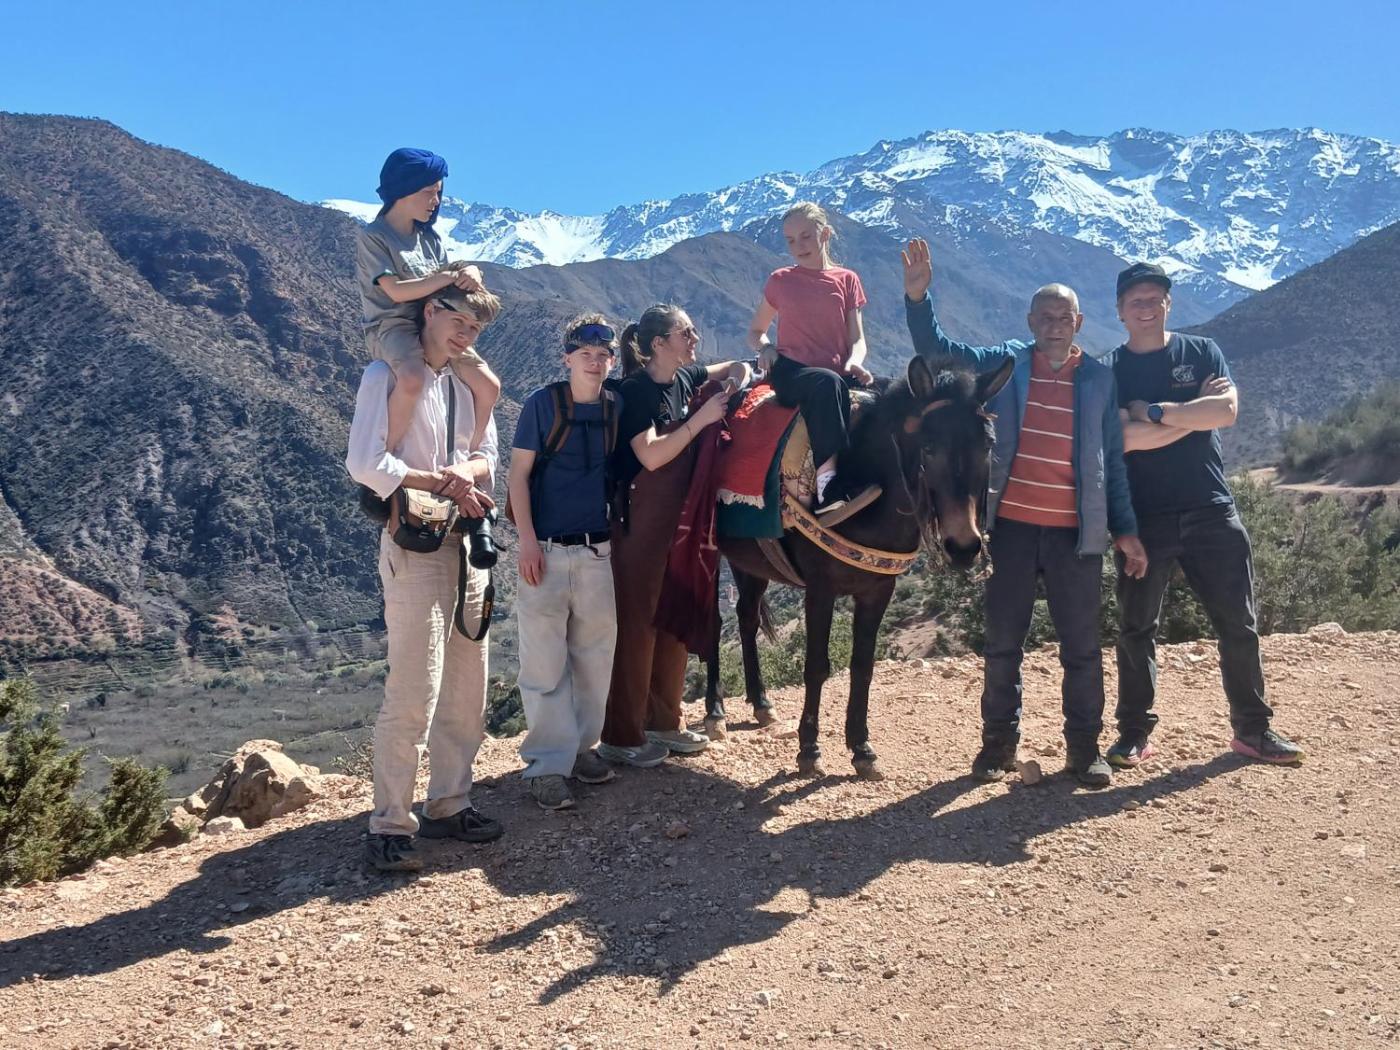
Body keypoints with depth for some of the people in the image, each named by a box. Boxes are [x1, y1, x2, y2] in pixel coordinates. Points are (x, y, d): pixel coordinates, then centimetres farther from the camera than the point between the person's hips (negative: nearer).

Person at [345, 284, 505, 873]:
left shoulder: (468, 384, 14)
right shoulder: (388, 376, -7)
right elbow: (366, 464, -18)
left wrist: (466, 472, -8)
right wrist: (443, 482, -12)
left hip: (467, 543, 7)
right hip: (415, 547, -7)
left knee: (466, 689, 11)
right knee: (413, 694, -9)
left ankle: (449, 805, 24)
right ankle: (389, 826, 0)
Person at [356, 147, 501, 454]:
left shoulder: (430, 238, 17)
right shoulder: (372, 236, -4)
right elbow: (396, 291, -15)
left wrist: (469, 273, -10)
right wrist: (450, 276, -16)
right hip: (392, 327, -7)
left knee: (488, 386, -8)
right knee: (413, 380, -38)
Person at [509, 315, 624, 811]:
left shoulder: (616, 408, 6)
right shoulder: (543, 403, -4)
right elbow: (518, 473, -5)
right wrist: (527, 539, -11)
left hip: (598, 551, 4)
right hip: (546, 550, -4)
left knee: (595, 656, 10)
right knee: (545, 661, -2)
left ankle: (581, 745, 25)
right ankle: (548, 763, 4)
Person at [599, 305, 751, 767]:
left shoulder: (684, 378, 8)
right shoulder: (635, 390, -14)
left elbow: (733, 368, 26)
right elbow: (652, 455, -24)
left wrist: (738, 378, 3)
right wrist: (702, 418, -19)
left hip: (681, 520, 8)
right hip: (641, 524, -8)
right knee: (637, 623, -2)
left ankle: (663, 721, 26)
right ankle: (621, 737, 8)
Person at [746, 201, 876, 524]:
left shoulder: (846, 280, 14)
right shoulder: (780, 281, 13)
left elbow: (857, 337, 9)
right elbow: (755, 332, 21)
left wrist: (854, 362, -14)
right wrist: (764, 347, -3)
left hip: (835, 375, 2)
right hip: (791, 373, -2)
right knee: (828, 383, -39)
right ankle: (828, 477, -51)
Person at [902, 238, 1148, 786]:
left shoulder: (1099, 379, 5)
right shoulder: (1005, 364, 4)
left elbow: (1113, 459, 8)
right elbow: (937, 349, -3)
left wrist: (1125, 530, 4)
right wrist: (917, 296, -19)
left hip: (1077, 534, 0)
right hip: (1010, 526, 0)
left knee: (1082, 647, 6)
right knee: (1002, 644, 8)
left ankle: (1084, 747, 20)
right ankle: (998, 743, 22)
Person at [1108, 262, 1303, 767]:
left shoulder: (1201, 352, 6)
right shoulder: (1110, 371, 2)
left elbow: (1227, 411, -12)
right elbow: (1124, 438, -15)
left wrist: (1153, 412, -15)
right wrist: (1195, 411, -12)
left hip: (1211, 511, 1)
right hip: (1143, 516, -1)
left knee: (1238, 623, 6)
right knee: (1136, 628, 4)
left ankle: (1252, 729, 18)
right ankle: (1134, 733, 15)